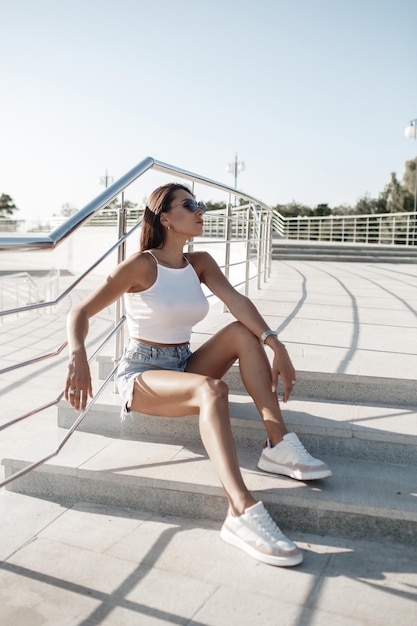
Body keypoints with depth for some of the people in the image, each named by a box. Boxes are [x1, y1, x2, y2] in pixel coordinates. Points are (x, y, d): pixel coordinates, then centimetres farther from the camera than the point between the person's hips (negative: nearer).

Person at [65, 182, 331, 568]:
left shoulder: (200, 263, 4)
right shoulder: (142, 265, -11)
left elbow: (235, 300, -13)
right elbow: (81, 312, -16)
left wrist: (274, 344, -29)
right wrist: (77, 356, -37)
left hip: (185, 367, 6)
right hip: (141, 373, -6)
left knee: (244, 332, -16)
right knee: (212, 390, -35)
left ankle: (279, 446, -22)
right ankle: (241, 512, -45)